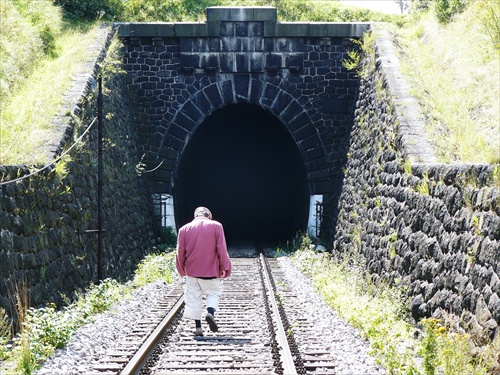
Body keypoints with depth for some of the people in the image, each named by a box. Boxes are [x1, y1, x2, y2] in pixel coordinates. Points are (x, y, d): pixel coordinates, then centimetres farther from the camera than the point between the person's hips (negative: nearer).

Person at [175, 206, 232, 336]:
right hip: (211, 270, -1)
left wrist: (182, 269, 18)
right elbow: (222, 249, -6)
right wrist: (224, 267, 1)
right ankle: (211, 312, -16)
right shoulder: (216, 226, -2)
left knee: (194, 298, 8)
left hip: (191, 270, 2)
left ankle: (198, 327, 6)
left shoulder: (184, 229, 2)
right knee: (213, 293, 12)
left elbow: (180, 252, 4)